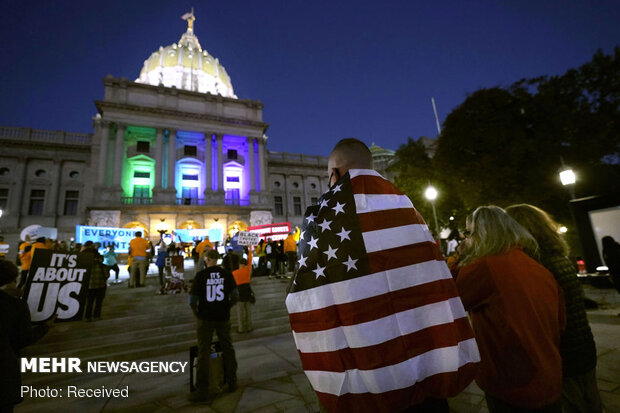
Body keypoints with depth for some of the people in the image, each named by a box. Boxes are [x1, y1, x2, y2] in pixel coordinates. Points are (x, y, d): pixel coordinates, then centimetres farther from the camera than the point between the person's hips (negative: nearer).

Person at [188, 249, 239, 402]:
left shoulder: (201, 275, -10)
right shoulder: (227, 274, -5)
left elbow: (192, 299, -11)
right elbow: (235, 295, -5)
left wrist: (196, 313, 7)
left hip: (205, 318, -2)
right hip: (223, 317, 2)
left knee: (203, 353, 9)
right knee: (228, 349, 17)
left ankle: (202, 390, 16)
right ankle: (232, 382, 29)